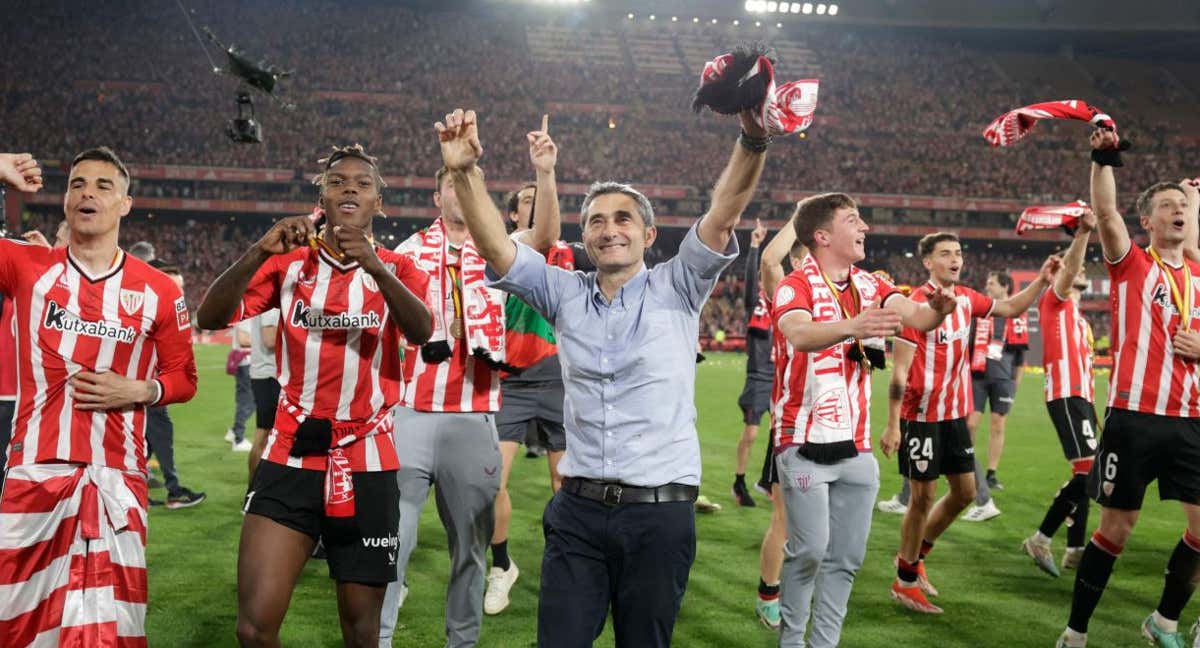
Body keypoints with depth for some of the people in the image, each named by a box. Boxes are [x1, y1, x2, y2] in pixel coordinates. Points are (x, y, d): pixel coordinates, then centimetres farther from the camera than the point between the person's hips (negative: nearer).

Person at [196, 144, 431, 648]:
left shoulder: (397, 271, 4)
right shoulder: (288, 264, 5)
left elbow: (421, 332, -18)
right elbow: (210, 318, -8)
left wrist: (375, 268, -35)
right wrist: (259, 251, -23)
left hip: (367, 464, 0)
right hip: (291, 456, 0)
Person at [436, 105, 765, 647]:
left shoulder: (675, 290, 1)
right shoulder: (565, 294, 7)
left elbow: (723, 215, -12)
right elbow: (495, 245, -4)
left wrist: (753, 139, -28)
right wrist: (465, 173, -19)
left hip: (660, 513, -2)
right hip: (578, 509, 2)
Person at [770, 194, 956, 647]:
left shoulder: (870, 285, 10)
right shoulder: (797, 285, -10)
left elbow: (915, 317, -4)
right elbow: (799, 335, -31)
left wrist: (936, 309, -28)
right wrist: (851, 326, -50)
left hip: (856, 447, 6)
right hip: (806, 444, -6)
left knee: (847, 557, 8)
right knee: (810, 549, -7)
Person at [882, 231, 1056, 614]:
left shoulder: (966, 299, 4)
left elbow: (1010, 308, 22)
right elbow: (899, 371, -16)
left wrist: (1042, 281, 6)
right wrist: (892, 425, -18)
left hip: (956, 414, 8)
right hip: (921, 417, -7)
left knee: (965, 492, 12)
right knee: (923, 497, 0)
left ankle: (914, 555, 31)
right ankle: (905, 582, 15)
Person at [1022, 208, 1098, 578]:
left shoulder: (1078, 317, 26)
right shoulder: (1054, 301, 1)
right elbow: (1067, 270, -21)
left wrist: (1091, 405, 21)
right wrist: (1083, 233, -35)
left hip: (1082, 397, 10)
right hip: (1067, 396, -10)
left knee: (1086, 474, 8)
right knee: (1087, 470, -17)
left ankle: (1075, 550, 12)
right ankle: (1041, 539, -11)